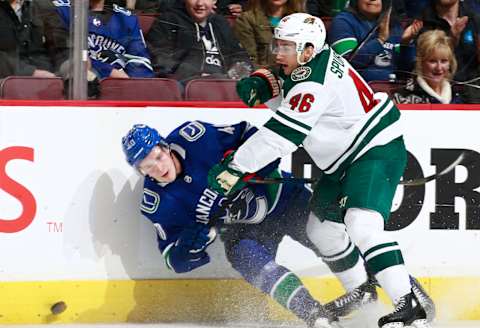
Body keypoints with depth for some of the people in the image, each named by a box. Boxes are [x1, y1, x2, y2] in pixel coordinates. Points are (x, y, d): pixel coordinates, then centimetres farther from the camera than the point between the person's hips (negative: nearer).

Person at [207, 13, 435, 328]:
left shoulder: (314, 83, -26)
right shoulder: (316, 59, 3)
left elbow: (280, 135, -30)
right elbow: (286, 96, 22)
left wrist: (235, 168, -27)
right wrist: (262, 84, -1)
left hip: (378, 151, -11)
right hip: (348, 158, 11)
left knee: (361, 225, -27)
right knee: (322, 225, 18)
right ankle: (360, 290, 36)